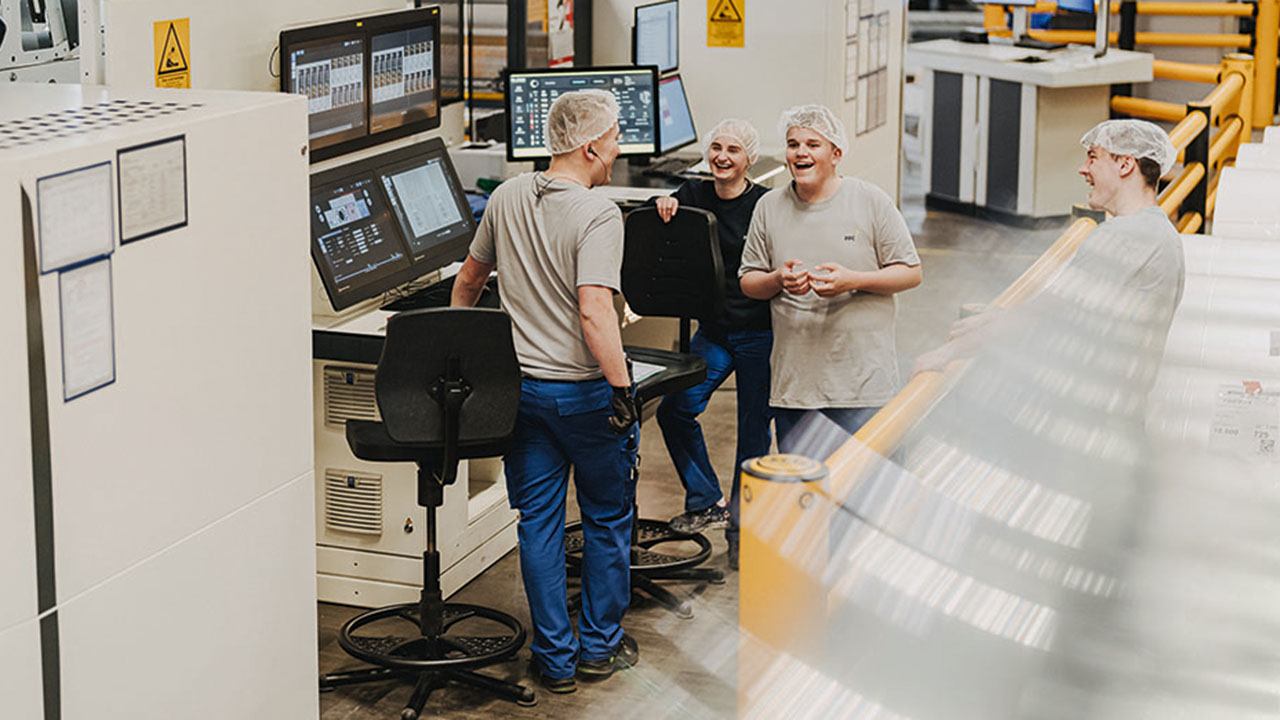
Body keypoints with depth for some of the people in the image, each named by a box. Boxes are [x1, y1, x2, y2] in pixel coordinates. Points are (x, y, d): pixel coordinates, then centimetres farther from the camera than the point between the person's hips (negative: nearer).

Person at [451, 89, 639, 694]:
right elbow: (595, 313, -28)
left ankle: (555, 660, 15)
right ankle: (600, 646, 23)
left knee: (538, 523, 10)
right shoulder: (598, 216, -18)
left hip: (522, 387, 5)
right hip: (585, 390, -5)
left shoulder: (507, 197, 3)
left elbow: (470, 275, 17)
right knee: (607, 519, 13)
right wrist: (623, 389, -24)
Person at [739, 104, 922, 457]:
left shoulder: (871, 201, 1)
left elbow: (911, 273, 1)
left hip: (863, 381, -3)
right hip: (793, 381, 3)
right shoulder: (769, 207, 9)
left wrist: (853, 281, -15)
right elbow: (748, 282, 12)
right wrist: (778, 280, -10)